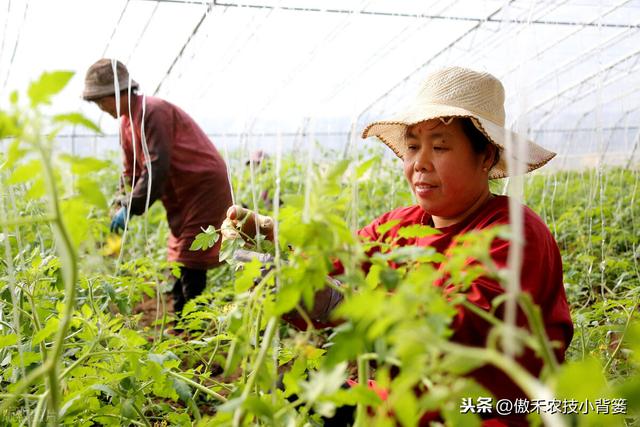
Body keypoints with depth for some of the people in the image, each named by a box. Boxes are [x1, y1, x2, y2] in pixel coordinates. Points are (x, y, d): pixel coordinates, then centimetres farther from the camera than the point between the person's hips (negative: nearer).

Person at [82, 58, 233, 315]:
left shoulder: (152, 112, -20)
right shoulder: (126, 122, 10)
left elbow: (156, 168, -26)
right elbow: (132, 174, 15)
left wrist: (130, 208, -21)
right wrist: (121, 207, 3)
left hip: (205, 187, -10)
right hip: (182, 195, 10)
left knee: (190, 267, -9)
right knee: (179, 265, 13)